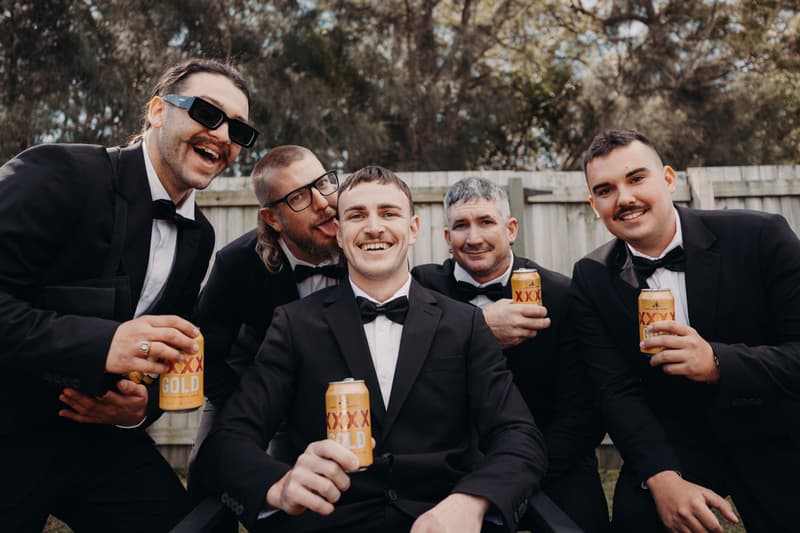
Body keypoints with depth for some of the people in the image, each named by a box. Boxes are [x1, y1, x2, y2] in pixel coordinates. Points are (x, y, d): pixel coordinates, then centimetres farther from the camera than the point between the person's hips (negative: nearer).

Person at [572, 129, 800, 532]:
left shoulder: (760, 237, -15)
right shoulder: (593, 278, -8)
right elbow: (617, 392, -11)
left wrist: (717, 363, -34)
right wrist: (662, 477, -26)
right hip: (672, 442, 1)